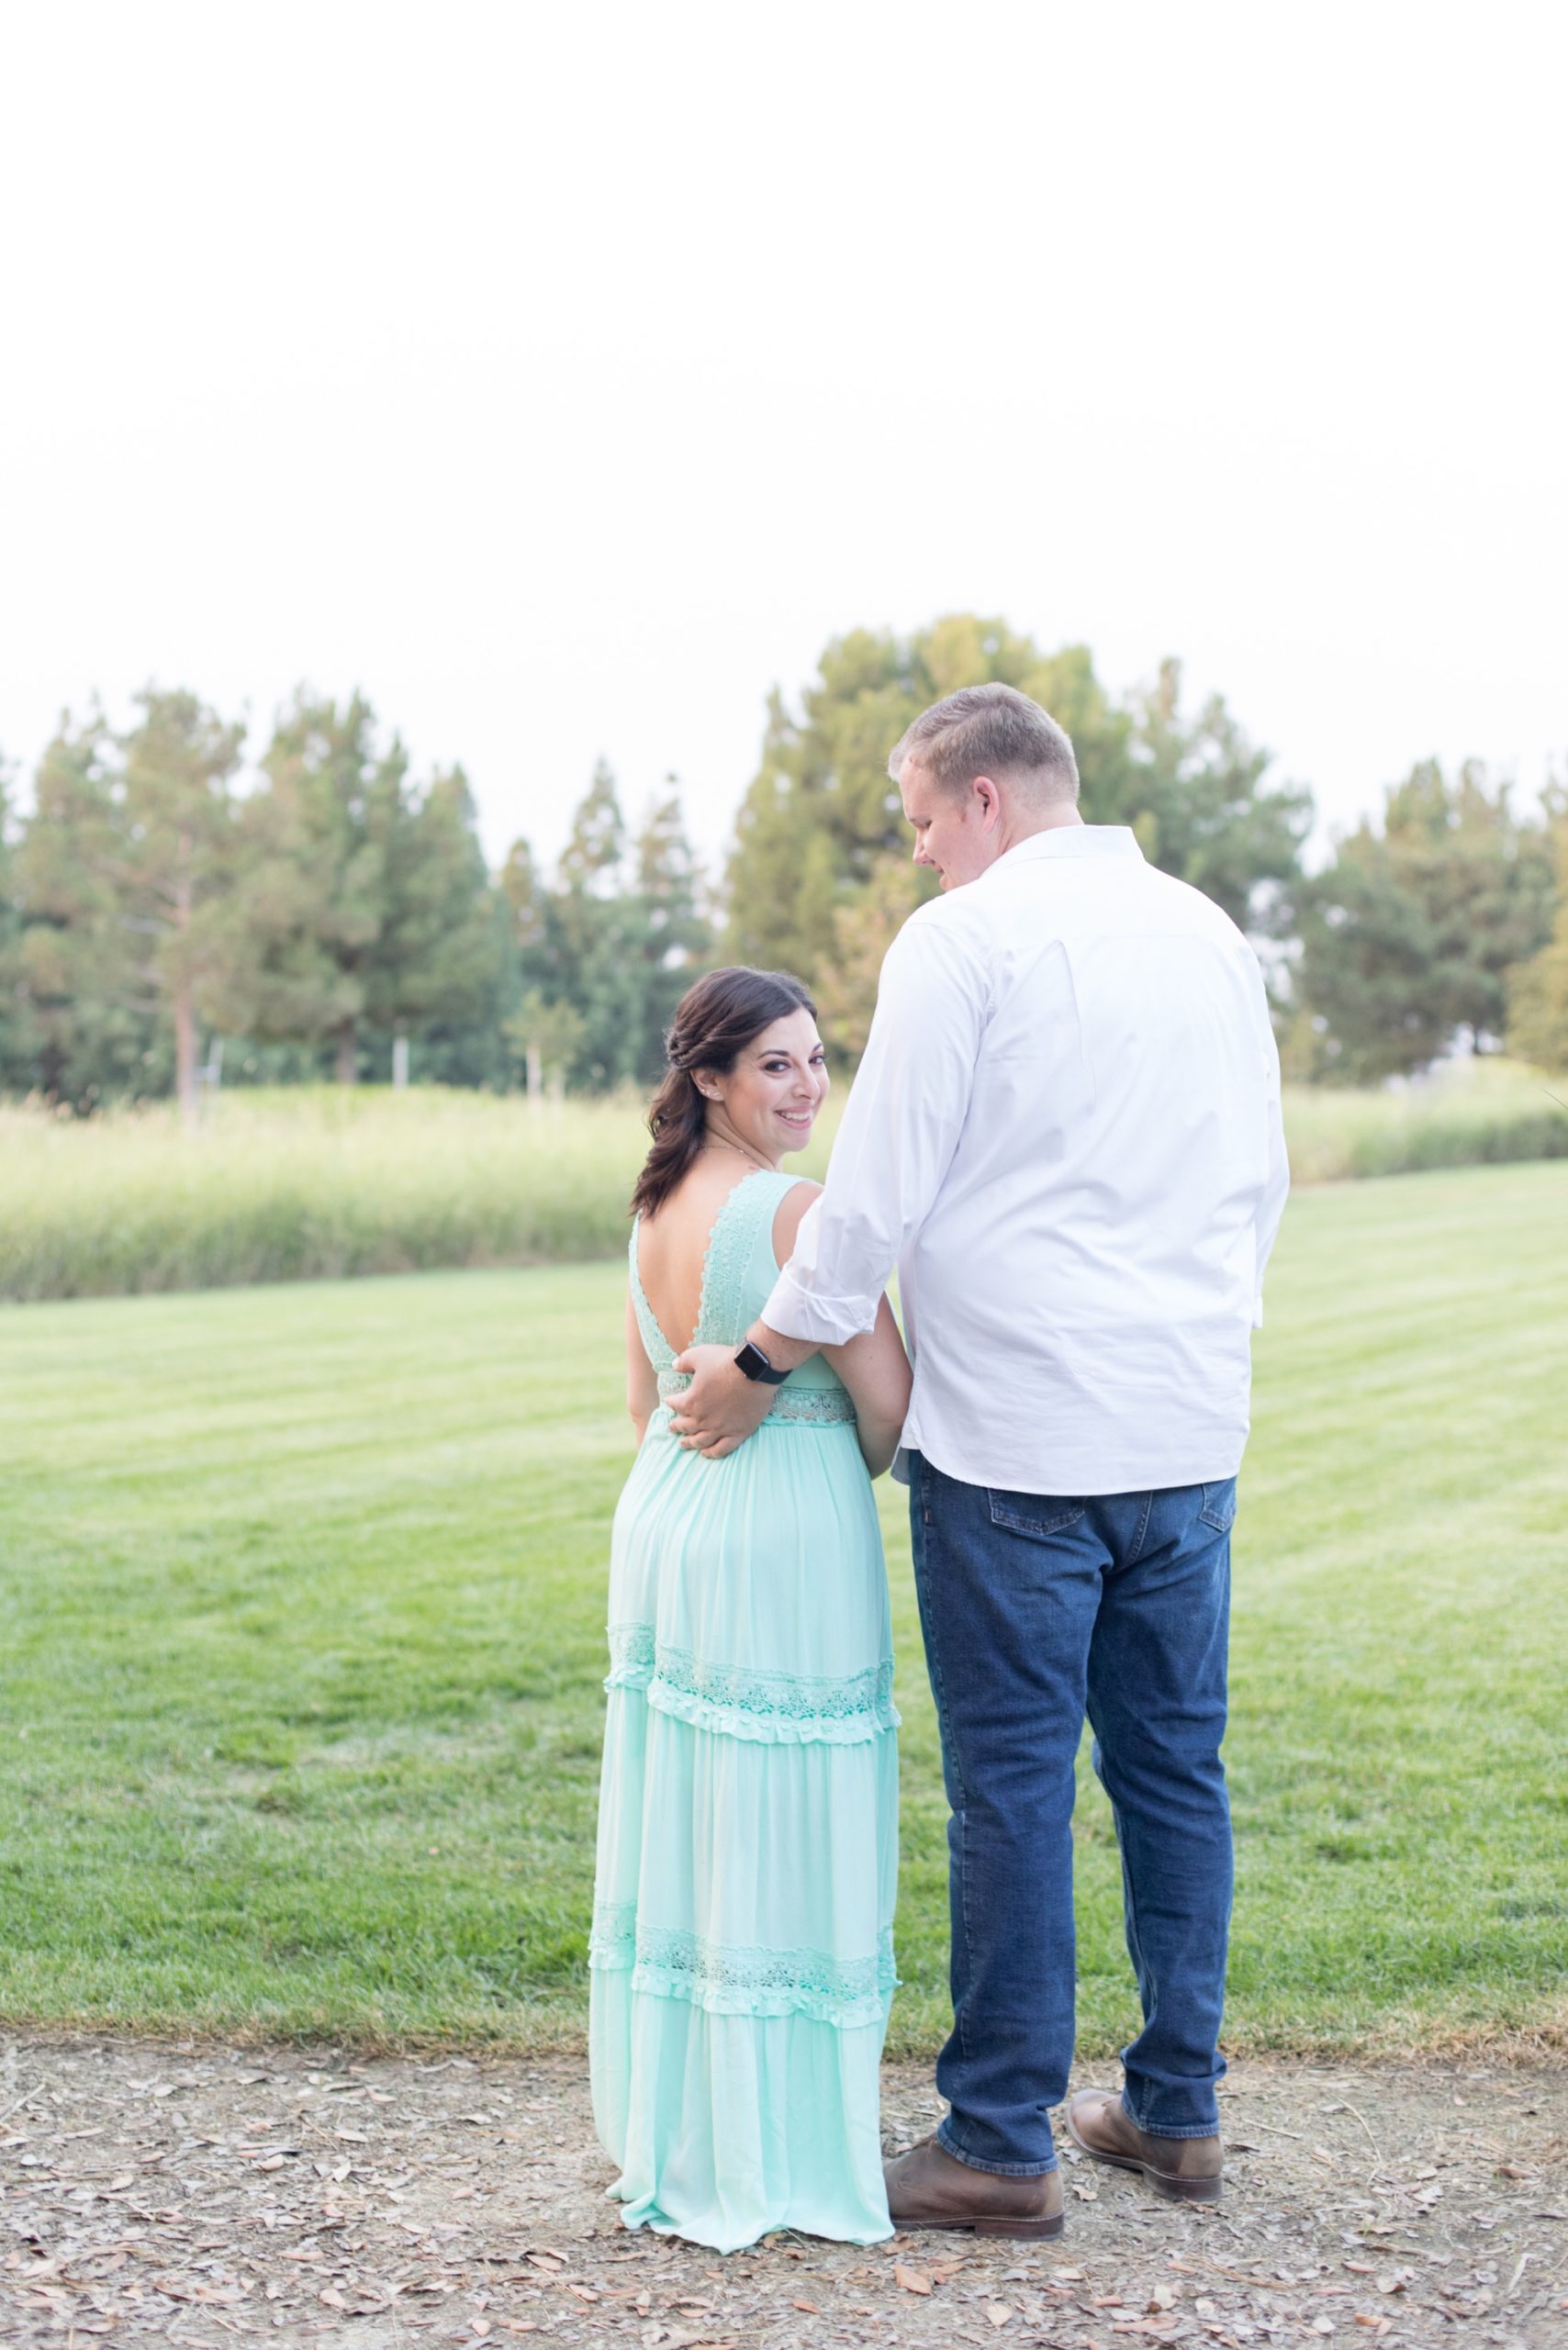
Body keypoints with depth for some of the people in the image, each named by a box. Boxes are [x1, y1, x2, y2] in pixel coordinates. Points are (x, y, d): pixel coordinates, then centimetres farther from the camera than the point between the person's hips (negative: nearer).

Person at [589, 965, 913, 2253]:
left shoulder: (657, 1212, 9)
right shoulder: (800, 1212, -15)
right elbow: (889, 1399, -13)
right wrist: (860, 1471, 8)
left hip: (665, 1523, 8)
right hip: (787, 1538, -8)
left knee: (686, 1830, 14)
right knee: (780, 1846, 1)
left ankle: (673, 2132, 25)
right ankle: (776, 2158, 11)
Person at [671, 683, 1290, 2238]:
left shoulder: (964, 940, -9)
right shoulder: (1210, 933, 11)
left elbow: (877, 1197, -11)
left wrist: (760, 1364, 0)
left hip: (1015, 1440, -6)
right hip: (1189, 1436, 6)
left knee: (1011, 1784, 2)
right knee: (1176, 1770, 13)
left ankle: (1002, 2145, 11)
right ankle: (1176, 2111, 24)